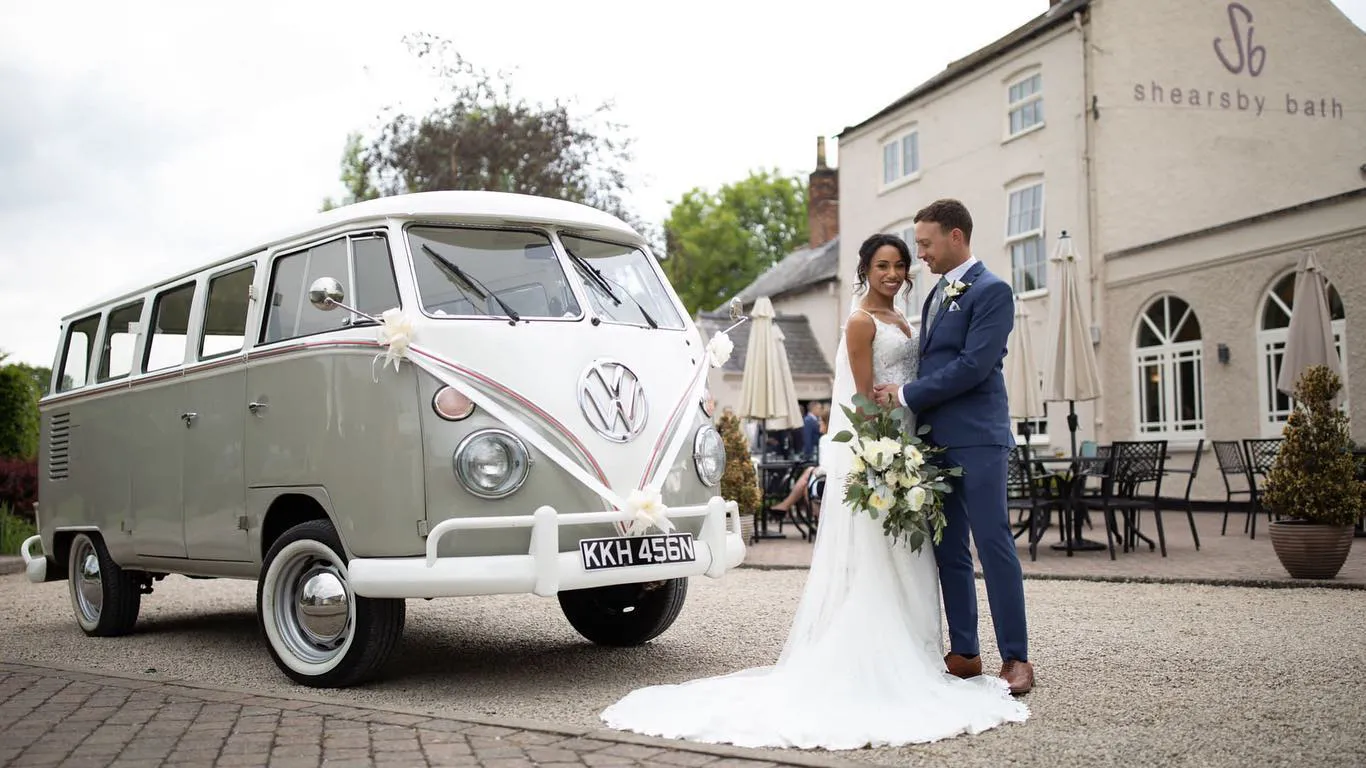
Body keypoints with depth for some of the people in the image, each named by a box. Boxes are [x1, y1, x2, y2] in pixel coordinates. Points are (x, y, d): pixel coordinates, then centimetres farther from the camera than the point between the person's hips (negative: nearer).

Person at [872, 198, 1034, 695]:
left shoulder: (992, 291, -7)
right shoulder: (938, 295, 20)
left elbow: (973, 366, -17)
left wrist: (906, 393, -12)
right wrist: (909, 403, 6)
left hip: (976, 439, -8)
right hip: (935, 439, 8)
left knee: (993, 544, -6)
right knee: (949, 550, 9)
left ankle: (1015, 657, 0)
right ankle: (964, 653, 16)